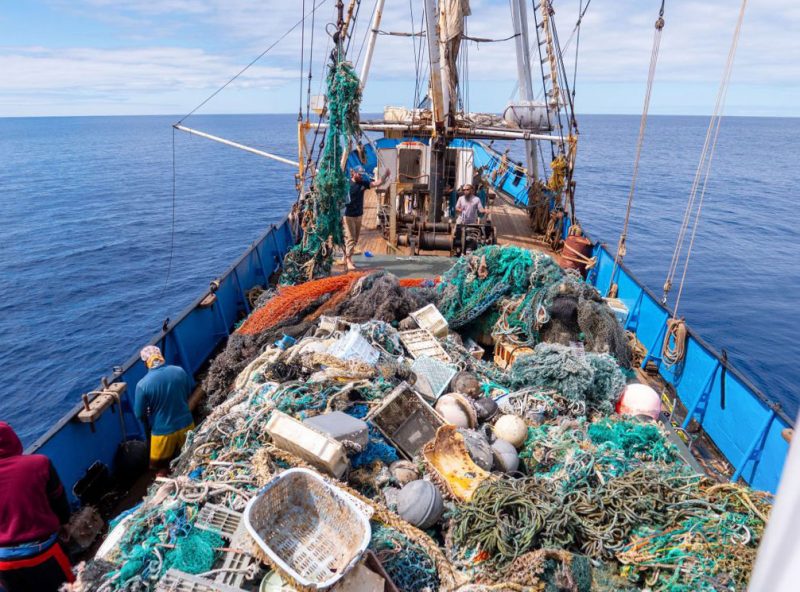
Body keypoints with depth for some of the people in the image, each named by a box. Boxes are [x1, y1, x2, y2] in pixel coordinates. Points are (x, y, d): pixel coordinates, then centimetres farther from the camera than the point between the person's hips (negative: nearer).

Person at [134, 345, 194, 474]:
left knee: (161, 467, 21)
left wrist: (149, 425, 11)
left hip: (163, 431, -3)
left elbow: (139, 414, -10)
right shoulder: (180, 371, -11)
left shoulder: (142, 384, -21)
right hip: (185, 424, 4)